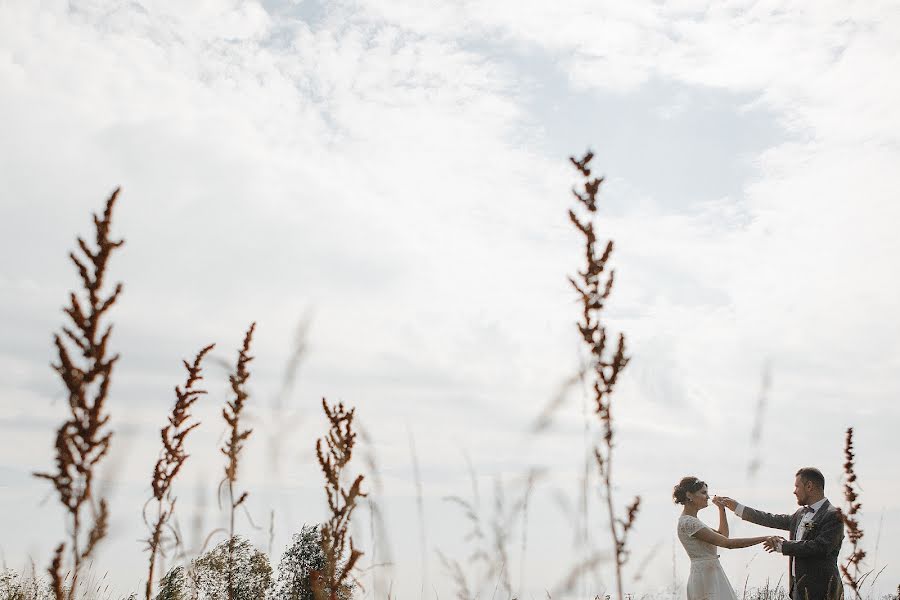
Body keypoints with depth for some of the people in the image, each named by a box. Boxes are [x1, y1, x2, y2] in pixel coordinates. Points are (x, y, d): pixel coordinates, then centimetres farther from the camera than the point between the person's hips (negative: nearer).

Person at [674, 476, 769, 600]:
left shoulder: (690, 520, 12)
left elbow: (723, 535, 19)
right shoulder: (688, 522, -19)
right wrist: (764, 539, -21)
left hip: (710, 575, 10)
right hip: (706, 578, -10)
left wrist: (722, 509, 11)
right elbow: (727, 543, -23)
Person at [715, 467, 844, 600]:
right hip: (799, 586, 8)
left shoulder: (833, 516, -11)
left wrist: (782, 545, -15)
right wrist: (737, 507, 25)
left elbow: (820, 547, -22)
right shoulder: (801, 514, 16)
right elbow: (773, 520, 23)